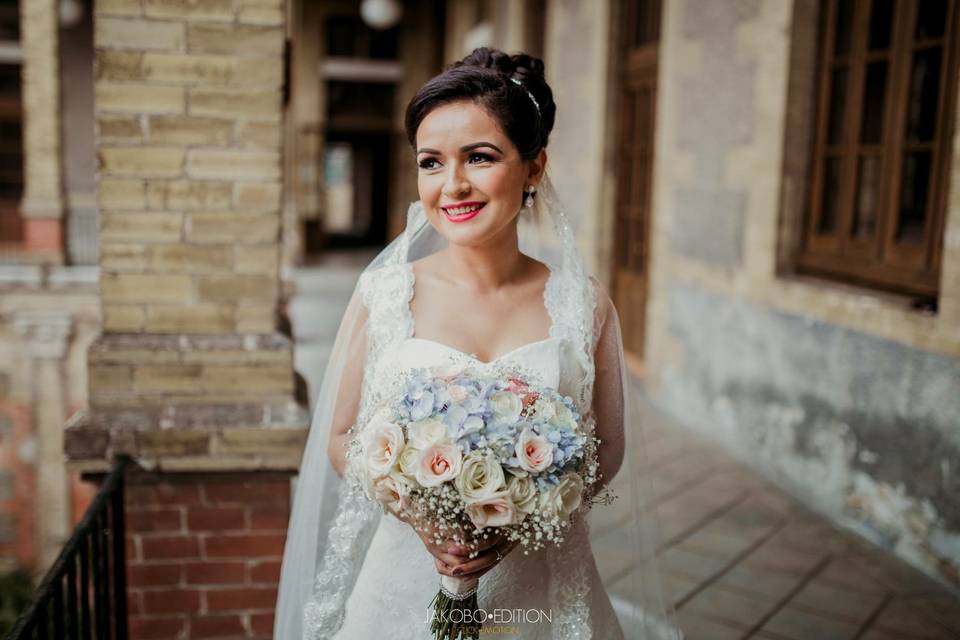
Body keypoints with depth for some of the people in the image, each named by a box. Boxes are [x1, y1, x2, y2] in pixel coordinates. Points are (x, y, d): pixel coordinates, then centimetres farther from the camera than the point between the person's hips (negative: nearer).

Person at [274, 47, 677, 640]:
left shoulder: (582, 304, -7)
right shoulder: (385, 294, -8)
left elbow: (607, 452, 1)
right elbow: (342, 439, 0)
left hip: (541, 587, 1)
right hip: (408, 581, 0)